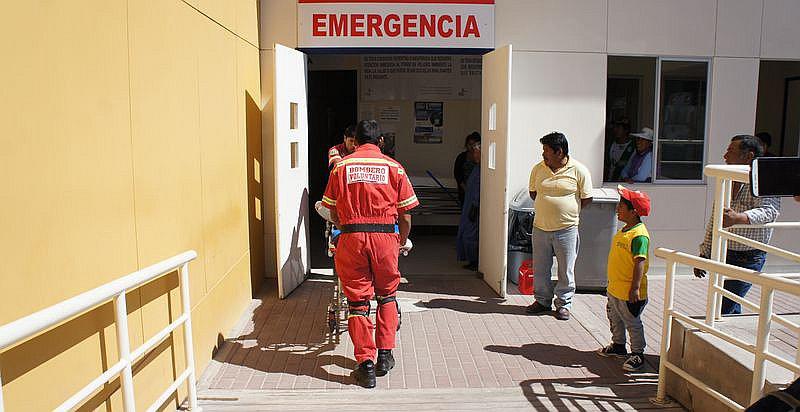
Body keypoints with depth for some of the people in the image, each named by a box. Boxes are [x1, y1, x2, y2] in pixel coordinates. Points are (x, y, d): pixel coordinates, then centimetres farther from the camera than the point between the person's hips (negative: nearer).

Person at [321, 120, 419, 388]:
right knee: (387, 295, 20)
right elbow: (405, 216, 4)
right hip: (385, 237, 1)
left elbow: (333, 212, 9)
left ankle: (366, 364, 9)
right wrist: (401, 242, 19)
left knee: (357, 301, 7)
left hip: (351, 238, 0)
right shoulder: (394, 167, 5)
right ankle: (385, 355, 22)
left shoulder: (341, 166, 6)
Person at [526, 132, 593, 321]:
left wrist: (569, 211, 3)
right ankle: (542, 300, 28)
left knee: (566, 269, 7)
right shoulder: (538, 169, 2)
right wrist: (546, 208, 8)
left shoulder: (579, 170, -9)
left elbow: (587, 199, -2)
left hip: (566, 229, -3)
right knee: (540, 268, 12)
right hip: (540, 227, 4)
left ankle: (564, 304, 23)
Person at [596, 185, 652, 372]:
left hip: (629, 293, -10)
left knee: (632, 323, 5)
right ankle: (618, 346, 40)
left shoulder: (639, 235, -22)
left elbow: (640, 263, -25)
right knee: (615, 319, 23)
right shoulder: (624, 230, 8)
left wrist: (635, 288, -27)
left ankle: (637, 354, 20)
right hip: (615, 288, 10)